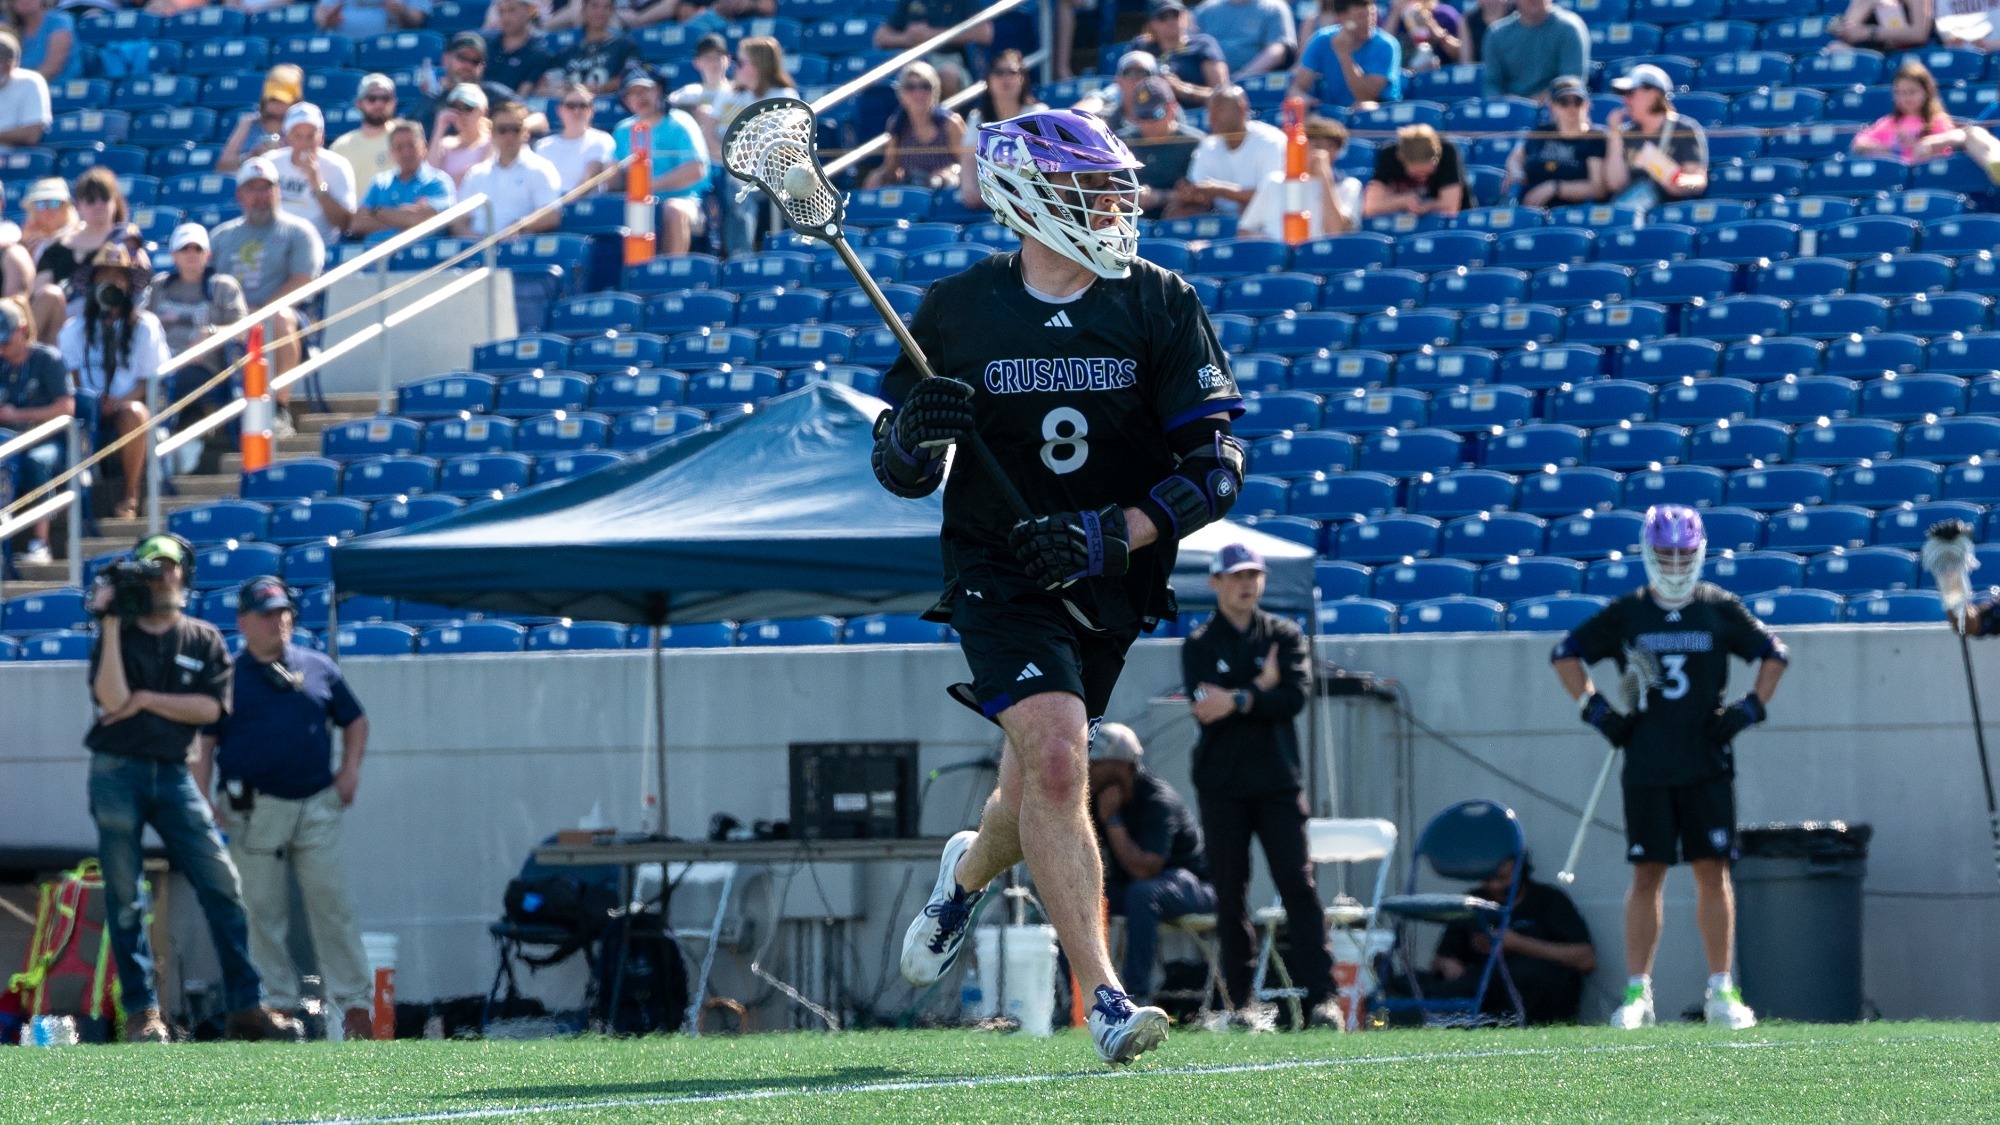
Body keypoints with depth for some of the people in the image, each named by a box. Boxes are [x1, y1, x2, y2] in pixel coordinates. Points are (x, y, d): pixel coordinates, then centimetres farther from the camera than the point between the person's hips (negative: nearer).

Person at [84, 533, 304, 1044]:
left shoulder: (204, 641, 8)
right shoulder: (117, 637, 4)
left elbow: (209, 708, -4)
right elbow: (113, 699, -13)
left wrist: (144, 698, -9)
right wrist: (111, 623, -13)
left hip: (173, 775, 2)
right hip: (117, 774, -2)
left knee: (222, 884, -6)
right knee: (124, 895, -2)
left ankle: (246, 1007, -4)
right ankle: (140, 1011, 2)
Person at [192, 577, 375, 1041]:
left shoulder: (317, 668, 12)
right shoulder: (228, 676, 4)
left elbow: (355, 720, 22)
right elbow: (202, 742, 1)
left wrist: (350, 769, 6)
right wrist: (203, 807, -8)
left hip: (316, 806, 1)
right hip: (255, 809, -1)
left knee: (332, 906, -2)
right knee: (264, 913, 1)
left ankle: (354, 1002, 1)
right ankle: (279, 1001, 7)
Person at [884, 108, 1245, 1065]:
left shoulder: (1160, 306, -4)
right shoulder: (955, 312, -4)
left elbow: (1215, 465, -7)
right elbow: (898, 472, 4)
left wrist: (1114, 534, -21)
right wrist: (915, 435, -21)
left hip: (1107, 583, 2)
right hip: (997, 575, -2)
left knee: (1038, 789, 12)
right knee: (1055, 754, -23)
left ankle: (969, 871, 50)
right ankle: (1104, 998, -24)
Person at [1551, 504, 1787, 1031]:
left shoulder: (1720, 609, 3)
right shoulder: (1627, 613, 3)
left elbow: (1773, 652, 12)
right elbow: (1566, 653, 12)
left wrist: (1749, 709, 0)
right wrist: (1595, 708, 1)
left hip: (1708, 765, 0)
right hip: (1646, 766, 0)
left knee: (1712, 870, -1)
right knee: (1647, 875, 0)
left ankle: (1721, 989, 4)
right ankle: (1637, 992, 3)